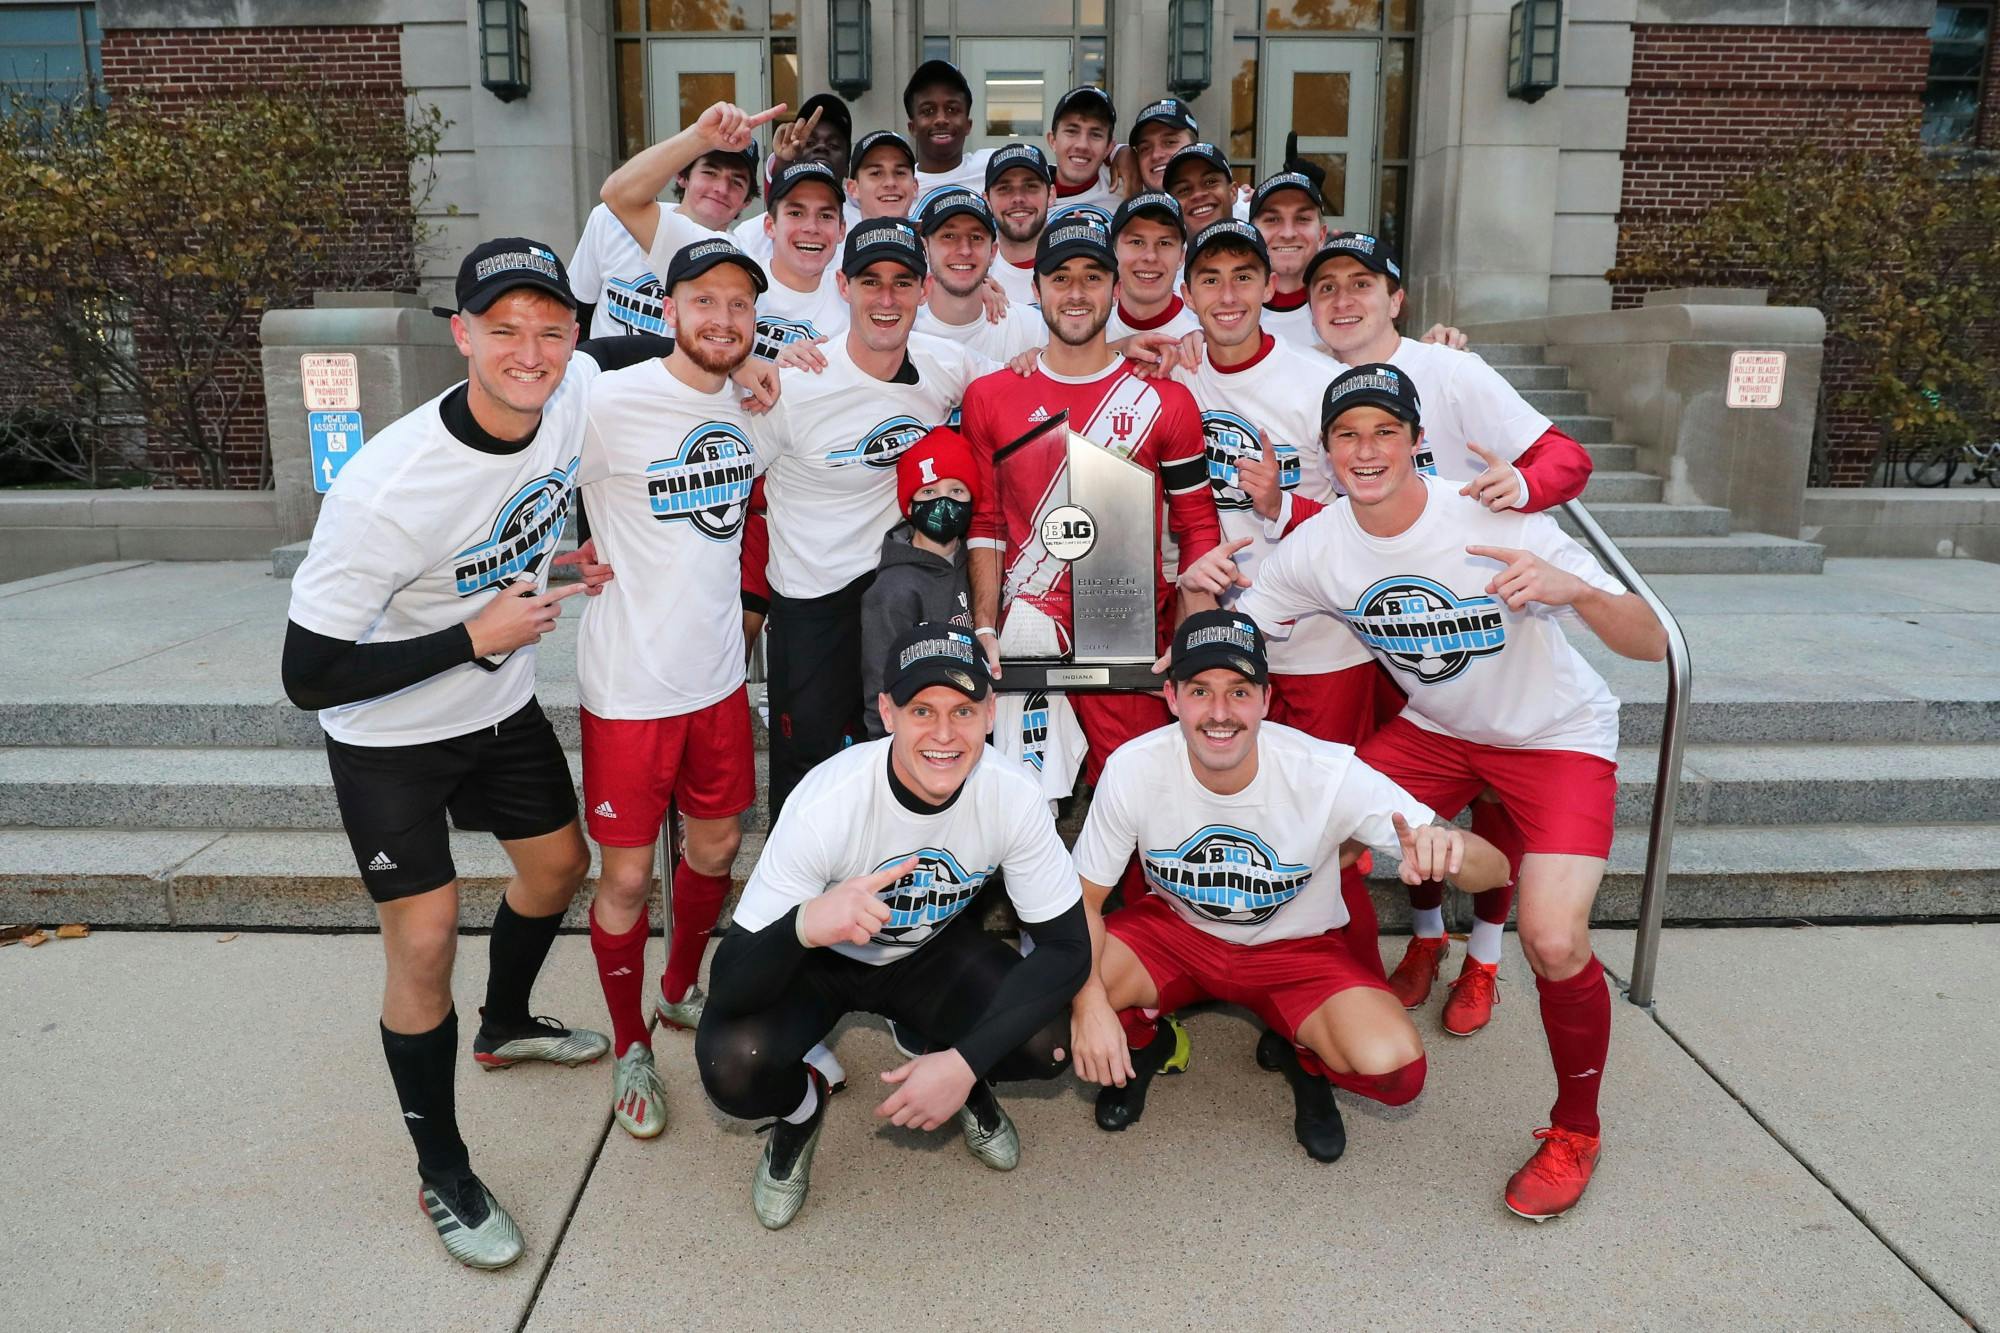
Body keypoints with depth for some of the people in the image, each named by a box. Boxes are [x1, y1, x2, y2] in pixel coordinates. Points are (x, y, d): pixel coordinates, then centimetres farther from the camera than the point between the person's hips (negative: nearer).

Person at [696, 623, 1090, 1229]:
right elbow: (730, 986, -33)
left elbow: (1068, 947, -20)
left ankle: (955, 1068, 12)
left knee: (1048, 1043, -23)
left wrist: (966, 1061, -33)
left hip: (933, 949, 2)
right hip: (819, 956, -1)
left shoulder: (1014, 798, -26)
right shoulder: (825, 804, -33)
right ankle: (802, 1106, 8)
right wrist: (804, 925, -57)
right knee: (731, 1066, -29)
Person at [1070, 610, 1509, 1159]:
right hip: (1174, 931, 1)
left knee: (1392, 1066, -28)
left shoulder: (1329, 774, -27)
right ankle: (1145, 1043, 12)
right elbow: (1083, 896, -12)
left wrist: (1449, 847, -50)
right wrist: (1089, 1001, -30)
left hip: (1299, 948, -1)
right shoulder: (1133, 769, -24)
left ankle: (1303, 1056, 11)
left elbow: (1494, 868, -25)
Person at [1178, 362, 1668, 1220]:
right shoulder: (1318, 547, -13)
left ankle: (1576, 1129, 8)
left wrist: (1573, 590, -45)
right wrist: (1200, 590, -28)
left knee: (1553, 941, -22)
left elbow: (1652, 645, -24)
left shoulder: (1497, 525, -25)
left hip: (1557, 737, -4)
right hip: (1432, 731, 4)